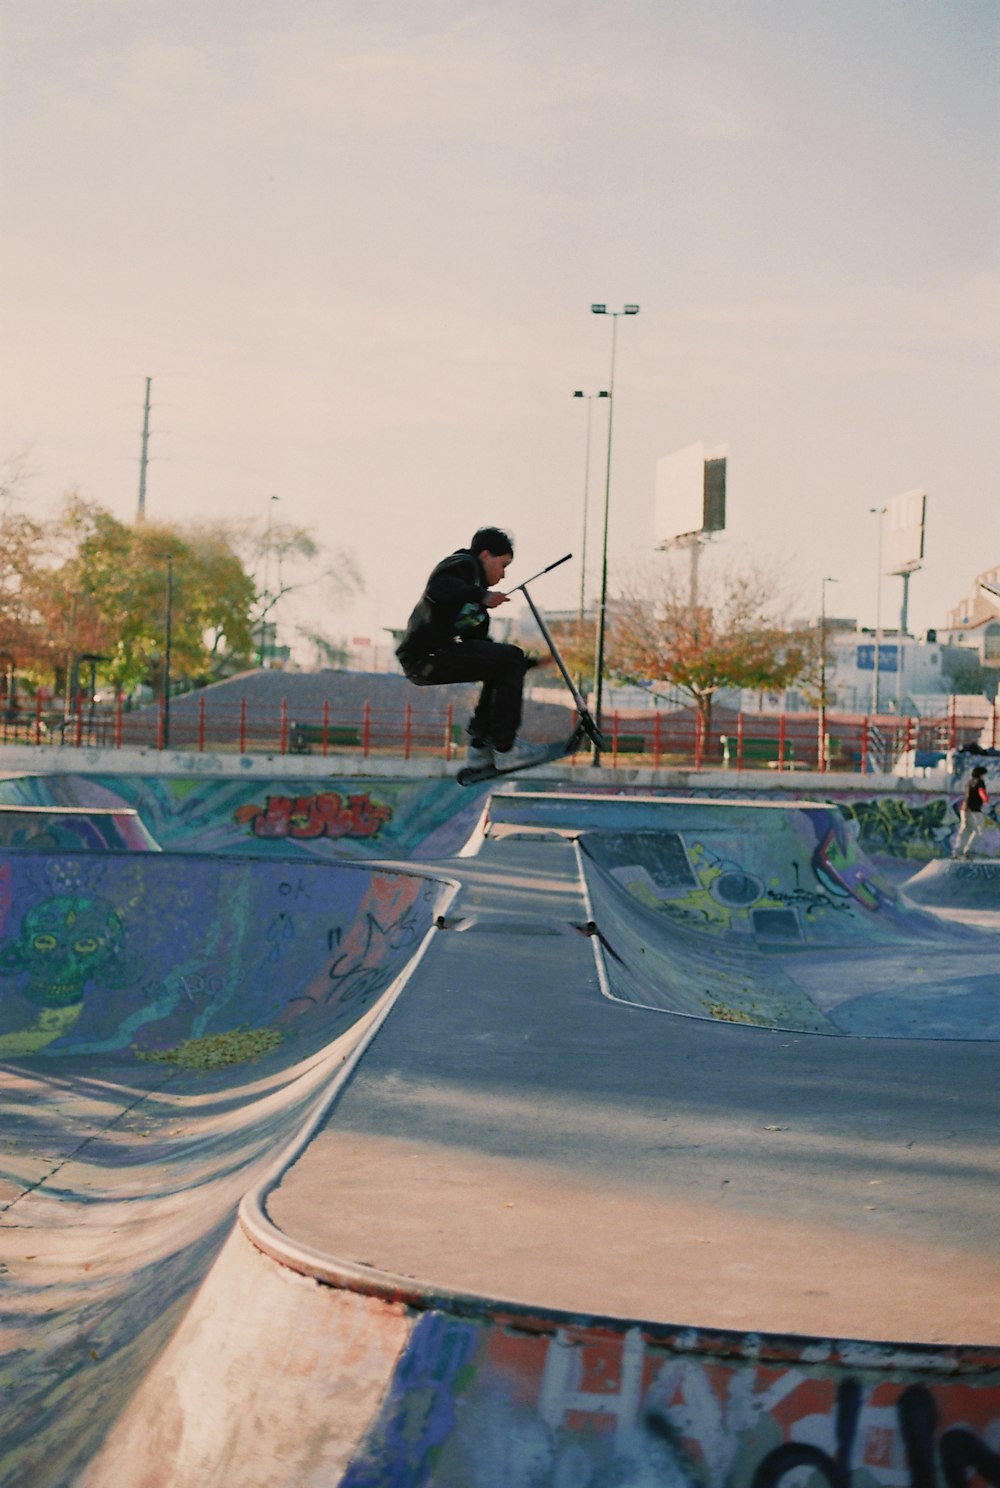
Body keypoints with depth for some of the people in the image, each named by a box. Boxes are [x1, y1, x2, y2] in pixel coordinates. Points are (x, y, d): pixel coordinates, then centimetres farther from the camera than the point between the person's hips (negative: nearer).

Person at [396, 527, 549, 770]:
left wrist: (523, 663, 22)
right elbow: (437, 588, -22)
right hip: (427, 655, -10)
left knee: (503, 666, 22)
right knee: (510, 658, -10)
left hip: (425, 660, 10)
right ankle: (505, 749, -10)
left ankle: (479, 745, 17)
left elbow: (477, 641, 25)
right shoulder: (464, 564, 0)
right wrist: (481, 596, -29)